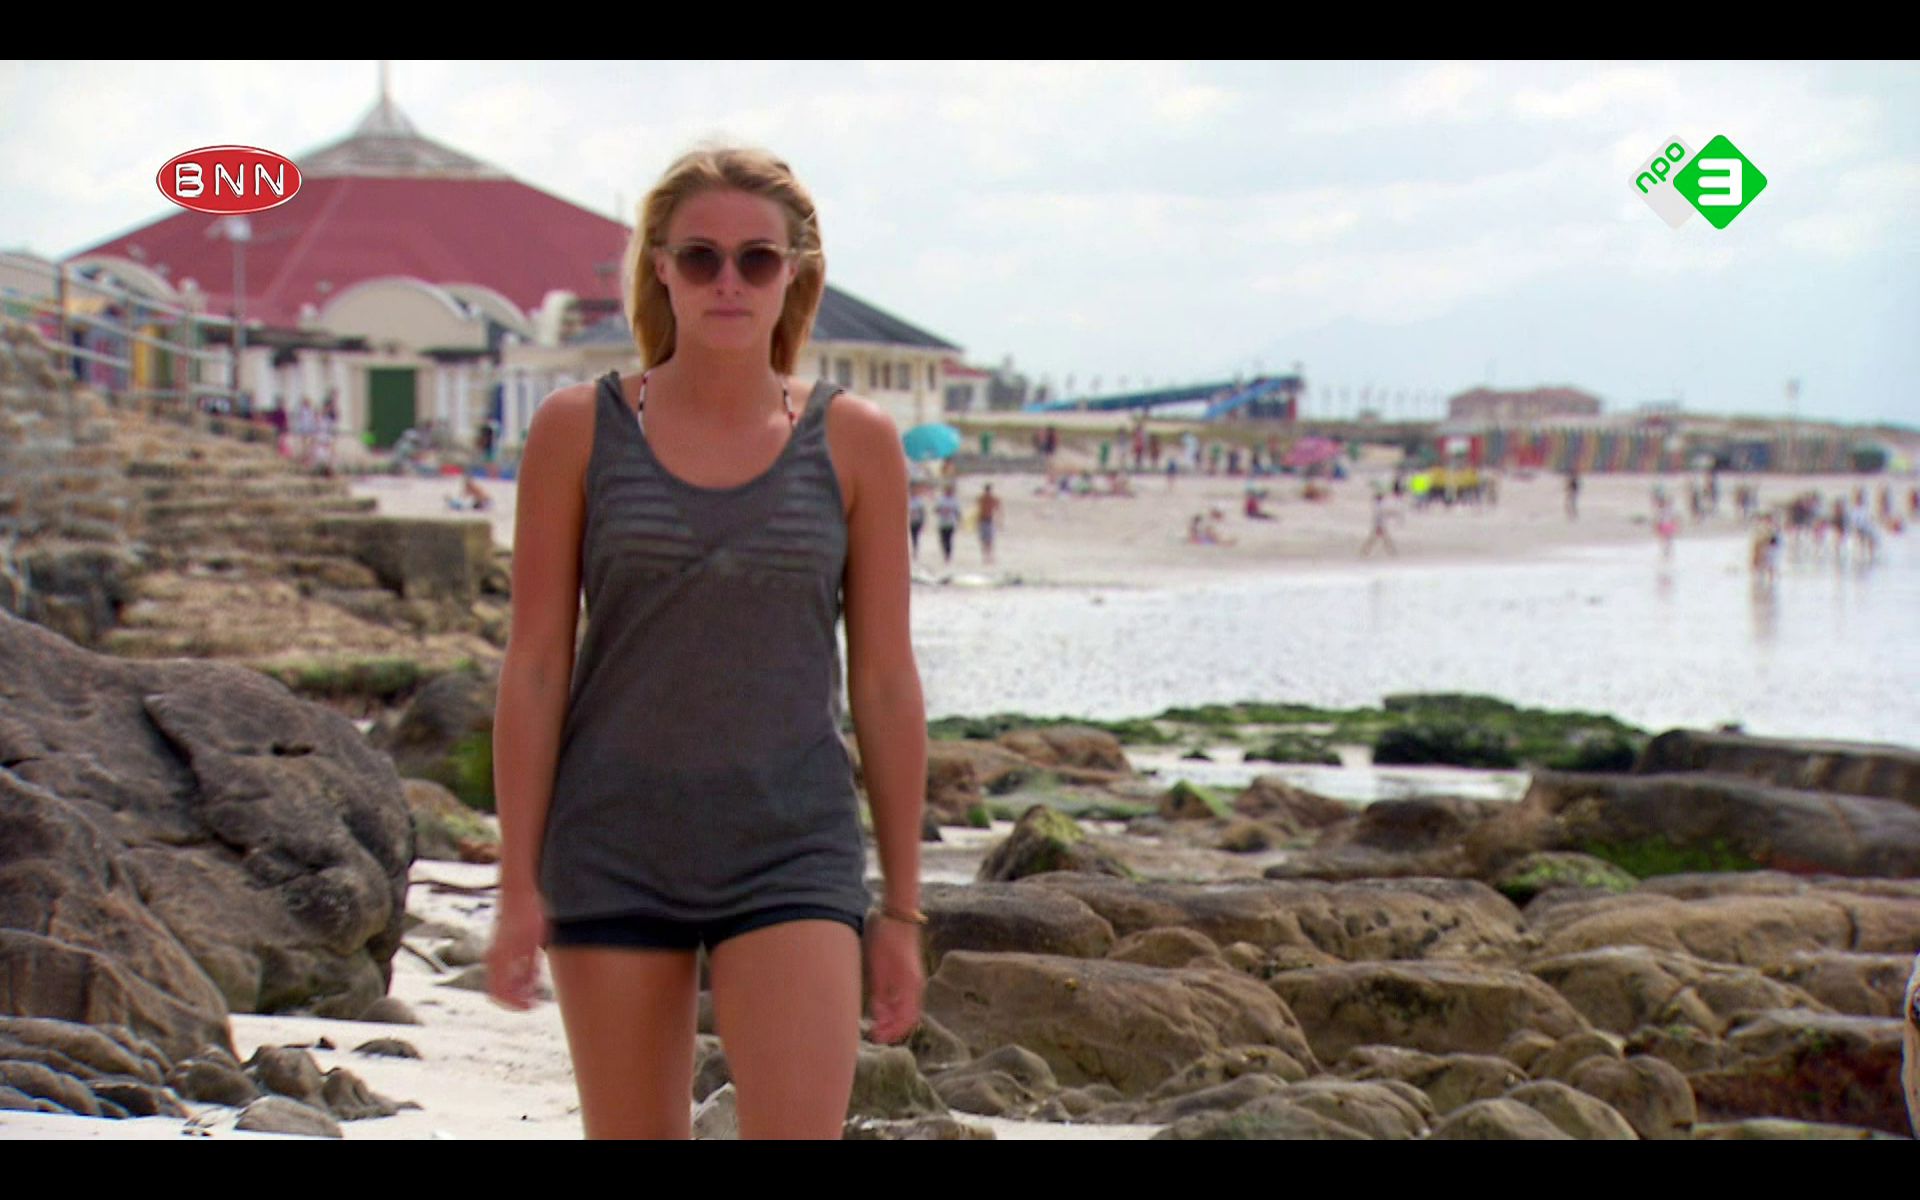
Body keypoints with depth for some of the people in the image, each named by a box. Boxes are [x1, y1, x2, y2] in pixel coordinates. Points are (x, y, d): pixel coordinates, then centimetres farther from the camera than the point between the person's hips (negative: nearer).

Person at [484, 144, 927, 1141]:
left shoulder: (853, 443, 1)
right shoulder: (579, 430, 1)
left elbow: (885, 682, 4)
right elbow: (535, 666, 1)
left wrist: (902, 907, 4)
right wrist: (518, 887, -3)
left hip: (792, 853, 0)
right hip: (613, 856, 1)